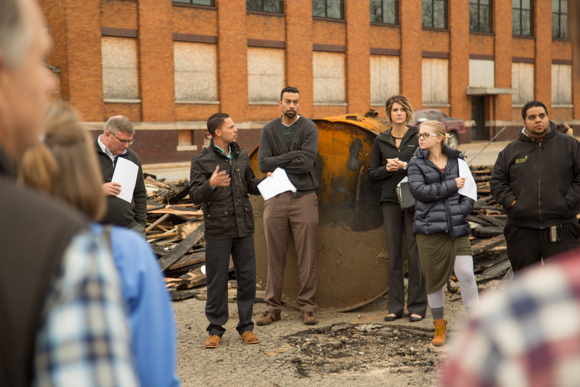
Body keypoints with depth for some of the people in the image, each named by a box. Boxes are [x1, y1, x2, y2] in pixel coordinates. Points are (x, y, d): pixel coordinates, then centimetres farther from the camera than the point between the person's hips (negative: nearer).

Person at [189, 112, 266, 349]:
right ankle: (216, 329, 15)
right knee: (217, 280, 2)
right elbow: (195, 196, -9)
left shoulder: (241, 156, 11)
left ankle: (246, 326, 18)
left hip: (243, 227, 4)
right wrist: (211, 184, -28)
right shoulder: (201, 161, -4)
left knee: (247, 277, 6)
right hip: (218, 230, -4)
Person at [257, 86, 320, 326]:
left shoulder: (309, 128, 1)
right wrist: (293, 155, -9)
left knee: (307, 257, 0)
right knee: (275, 257, 5)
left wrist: (278, 165, -4)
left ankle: (307, 306, 9)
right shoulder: (269, 130, 9)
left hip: (304, 197, -2)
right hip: (275, 198, 2)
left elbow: (307, 163, -12)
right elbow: (263, 163, -4)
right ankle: (273, 307, 13)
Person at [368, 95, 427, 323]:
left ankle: (417, 306, 6)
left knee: (415, 252, -3)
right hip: (390, 200, 3)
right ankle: (395, 306, 11)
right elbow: (372, 173, 12)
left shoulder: (418, 137, 3)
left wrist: (404, 165, -14)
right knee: (394, 254, 5)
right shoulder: (381, 141, 11)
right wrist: (387, 169, -7)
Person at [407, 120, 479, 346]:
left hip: (457, 228, 0)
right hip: (428, 228, 0)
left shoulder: (457, 160, 10)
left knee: (466, 274, -11)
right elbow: (418, 190, -11)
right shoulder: (416, 163, 5)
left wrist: (461, 210, -10)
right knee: (434, 279, 6)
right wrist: (452, 186, -11)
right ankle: (439, 327, 23)